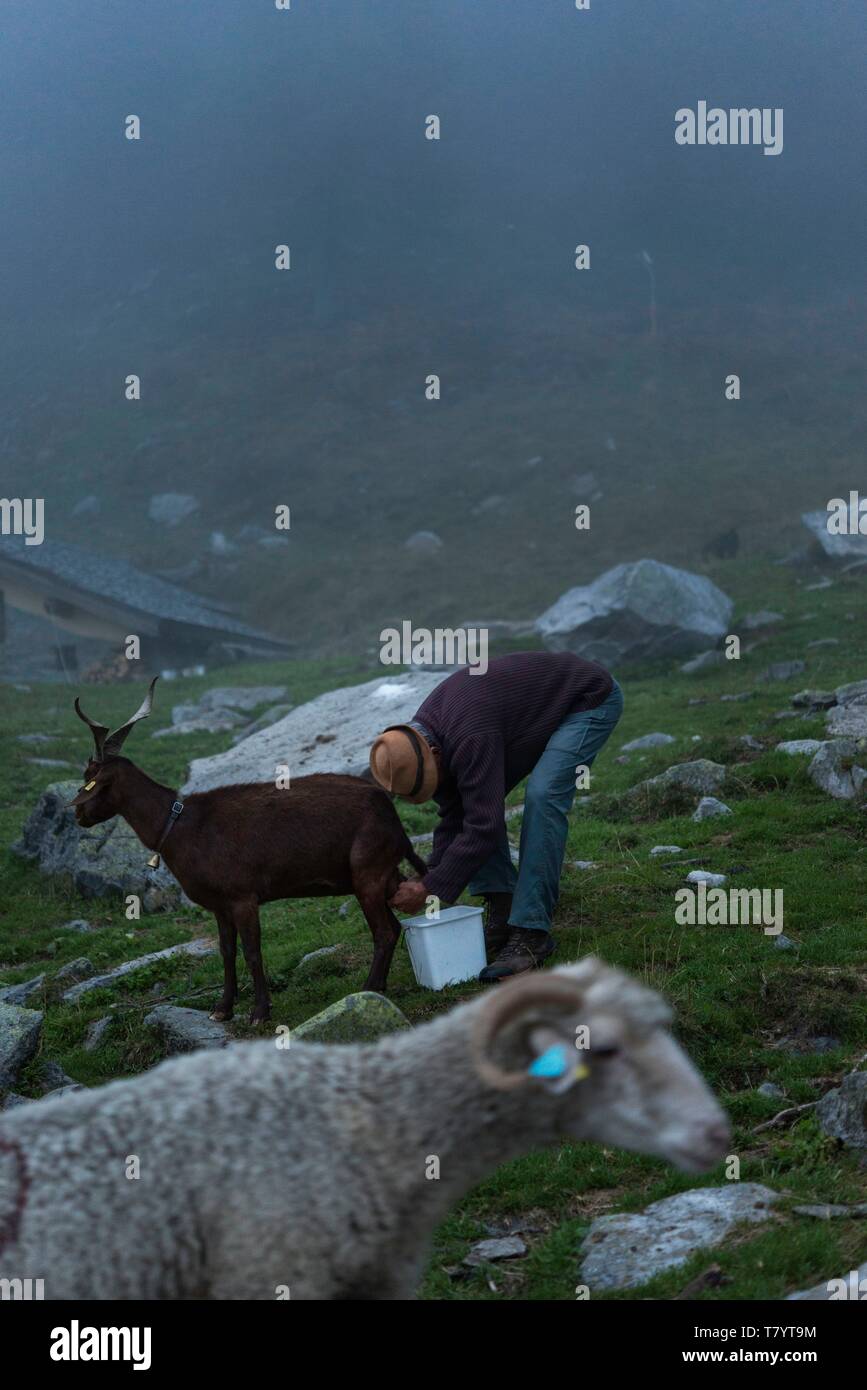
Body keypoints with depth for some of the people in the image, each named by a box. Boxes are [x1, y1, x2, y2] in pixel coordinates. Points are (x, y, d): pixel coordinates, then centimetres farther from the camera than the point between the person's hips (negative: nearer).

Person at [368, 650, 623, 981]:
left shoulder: (470, 739, -38)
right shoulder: (421, 739, -8)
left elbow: (483, 826, -36)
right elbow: (454, 816, 0)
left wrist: (431, 888, -30)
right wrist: (429, 879, -9)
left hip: (592, 699, -9)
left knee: (543, 797, -26)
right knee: (476, 801, -2)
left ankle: (531, 932, -23)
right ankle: (502, 907, 2)